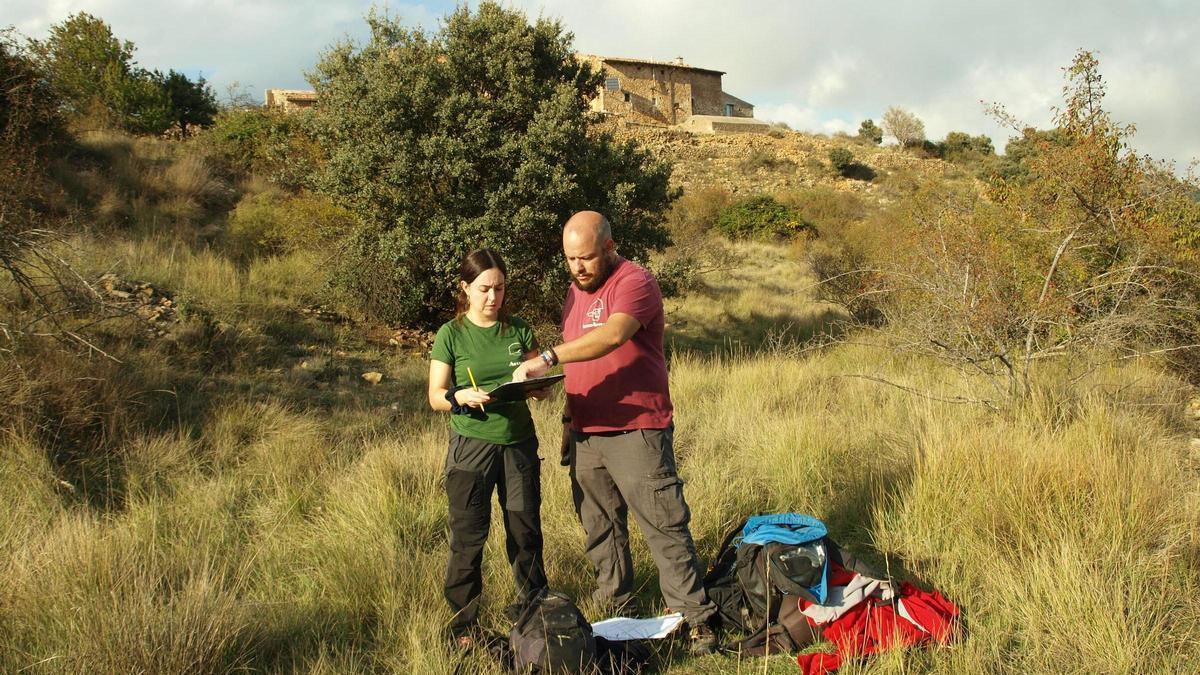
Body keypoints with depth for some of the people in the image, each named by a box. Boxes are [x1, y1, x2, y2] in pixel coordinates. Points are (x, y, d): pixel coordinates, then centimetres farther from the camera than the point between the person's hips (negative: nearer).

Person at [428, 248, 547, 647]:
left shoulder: (518, 330, 5)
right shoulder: (451, 335, -3)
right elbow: (435, 397, -3)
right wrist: (460, 397, -25)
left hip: (519, 441, 3)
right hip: (471, 445, -3)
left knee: (525, 528, 9)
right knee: (468, 535, 1)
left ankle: (532, 604, 29)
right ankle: (463, 621, 17)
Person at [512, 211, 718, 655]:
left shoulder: (634, 282, -11)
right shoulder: (576, 291, 15)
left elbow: (613, 335, -30)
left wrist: (547, 358, -34)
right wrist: (568, 418, 15)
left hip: (635, 431, -7)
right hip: (586, 434, 8)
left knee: (664, 526, -3)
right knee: (600, 529, 14)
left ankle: (695, 617, 7)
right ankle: (613, 606, 28)